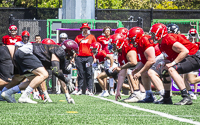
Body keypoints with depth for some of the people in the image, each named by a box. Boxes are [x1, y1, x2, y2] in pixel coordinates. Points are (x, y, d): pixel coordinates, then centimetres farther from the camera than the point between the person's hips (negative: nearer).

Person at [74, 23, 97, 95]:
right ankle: (80, 90, 5)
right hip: (80, 57, 2)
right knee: (80, 74, 2)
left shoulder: (92, 37, 9)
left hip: (89, 57, -1)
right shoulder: (78, 37, 12)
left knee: (89, 74, -5)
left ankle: (90, 90, -5)